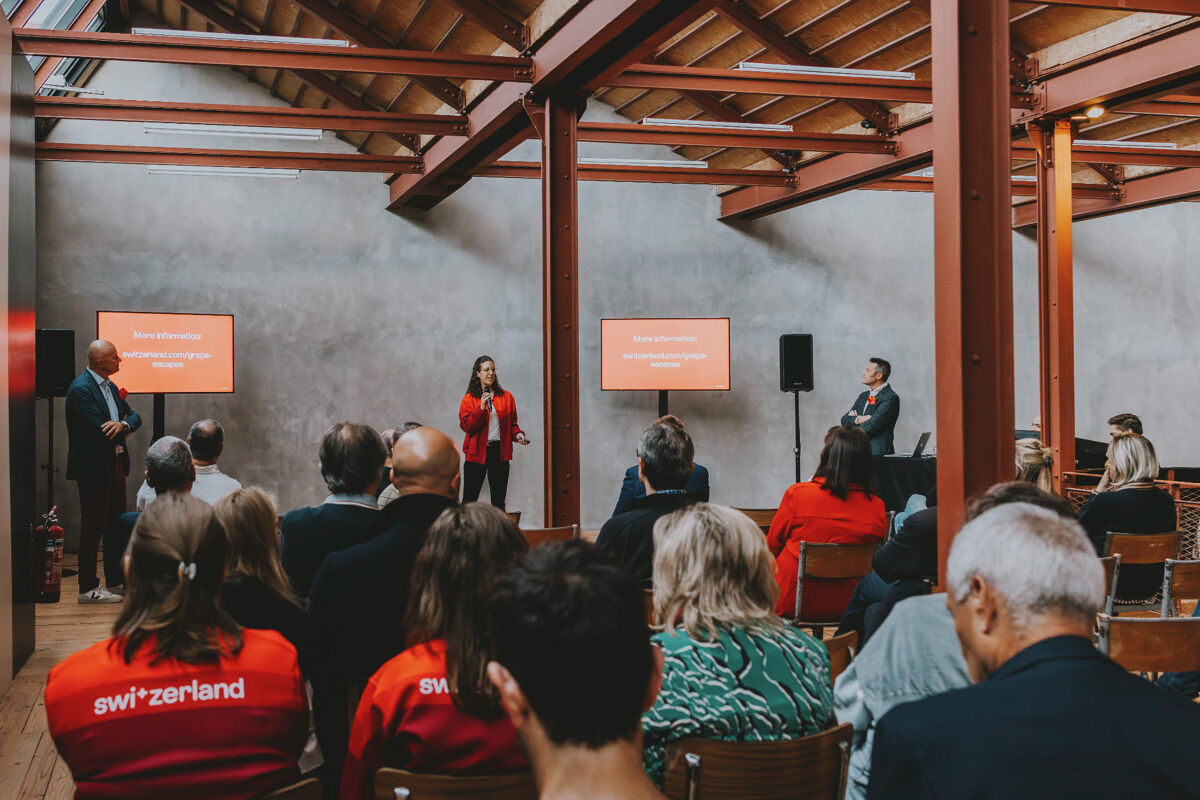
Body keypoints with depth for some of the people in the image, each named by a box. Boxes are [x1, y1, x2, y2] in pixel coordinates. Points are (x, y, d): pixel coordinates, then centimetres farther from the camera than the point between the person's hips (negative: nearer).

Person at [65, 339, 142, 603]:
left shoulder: (110, 386, 12)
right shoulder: (80, 389, -17)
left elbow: (135, 417, 11)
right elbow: (99, 432, -24)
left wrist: (122, 425, -12)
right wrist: (122, 429, -4)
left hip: (115, 464, 9)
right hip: (94, 467, -9)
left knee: (116, 524, 15)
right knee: (93, 527, -3)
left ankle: (116, 581, 26)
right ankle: (88, 588, 4)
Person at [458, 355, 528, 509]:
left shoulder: (506, 397, 11)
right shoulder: (469, 399, 3)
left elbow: (512, 423, 16)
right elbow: (466, 426, -8)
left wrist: (517, 434, -5)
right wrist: (481, 408, -17)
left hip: (500, 452, 2)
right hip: (477, 452, -2)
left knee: (499, 501, 5)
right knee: (469, 499, -1)